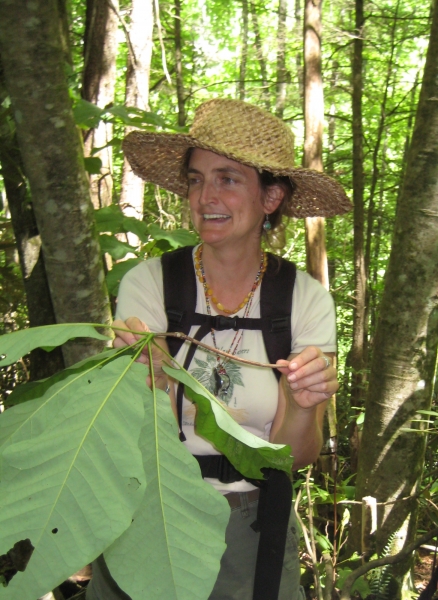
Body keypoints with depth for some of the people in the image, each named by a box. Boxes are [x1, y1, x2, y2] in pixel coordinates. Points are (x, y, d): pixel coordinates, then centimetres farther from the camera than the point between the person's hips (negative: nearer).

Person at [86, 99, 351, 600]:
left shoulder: (305, 299, -10)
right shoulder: (148, 283, -13)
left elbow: (289, 457, -10)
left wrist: (304, 408, -31)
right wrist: (152, 375, -36)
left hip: (254, 528, 1)